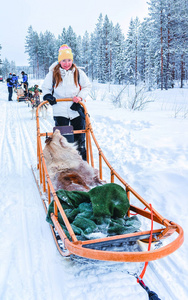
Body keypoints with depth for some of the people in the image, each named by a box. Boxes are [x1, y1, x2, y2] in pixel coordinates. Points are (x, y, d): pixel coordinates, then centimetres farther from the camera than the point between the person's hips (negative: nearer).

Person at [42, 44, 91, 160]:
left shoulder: (78, 72, 3)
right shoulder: (53, 73, 1)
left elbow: (87, 86, 11)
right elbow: (46, 87, 13)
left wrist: (80, 96, -6)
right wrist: (48, 95, -8)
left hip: (76, 110, 1)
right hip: (60, 111, -1)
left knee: (80, 139, 8)